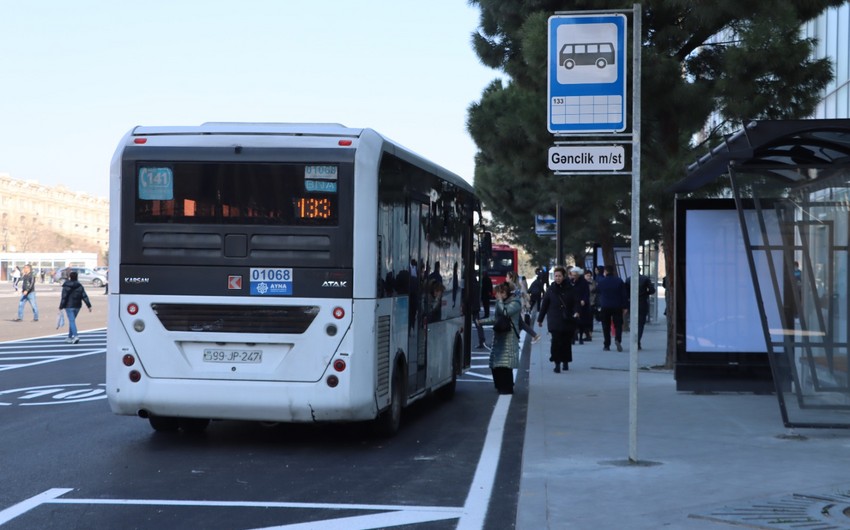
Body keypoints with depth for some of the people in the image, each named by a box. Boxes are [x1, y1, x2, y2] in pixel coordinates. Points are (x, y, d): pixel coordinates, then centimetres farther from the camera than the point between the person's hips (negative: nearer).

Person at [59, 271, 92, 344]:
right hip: (77, 306, 5)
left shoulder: (66, 286, -10)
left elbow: (64, 297, -12)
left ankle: (75, 336, -24)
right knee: (72, 321, 18)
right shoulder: (80, 286, 4)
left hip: (69, 306, -5)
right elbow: (84, 296, 0)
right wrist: (89, 305, 0)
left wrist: (61, 307, -7)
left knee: (72, 321, -8)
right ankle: (70, 337, 25)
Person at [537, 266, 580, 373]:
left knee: (567, 342, 6)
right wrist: (540, 319, 10)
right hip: (555, 321, -1)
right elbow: (544, 305, 7)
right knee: (556, 341, -11)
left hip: (568, 320, 1)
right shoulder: (551, 289, 4)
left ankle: (565, 361, 23)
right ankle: (557, 363, -8)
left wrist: (576, 312, -18)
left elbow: (575, 302, 2)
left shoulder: (569, 289, 3)